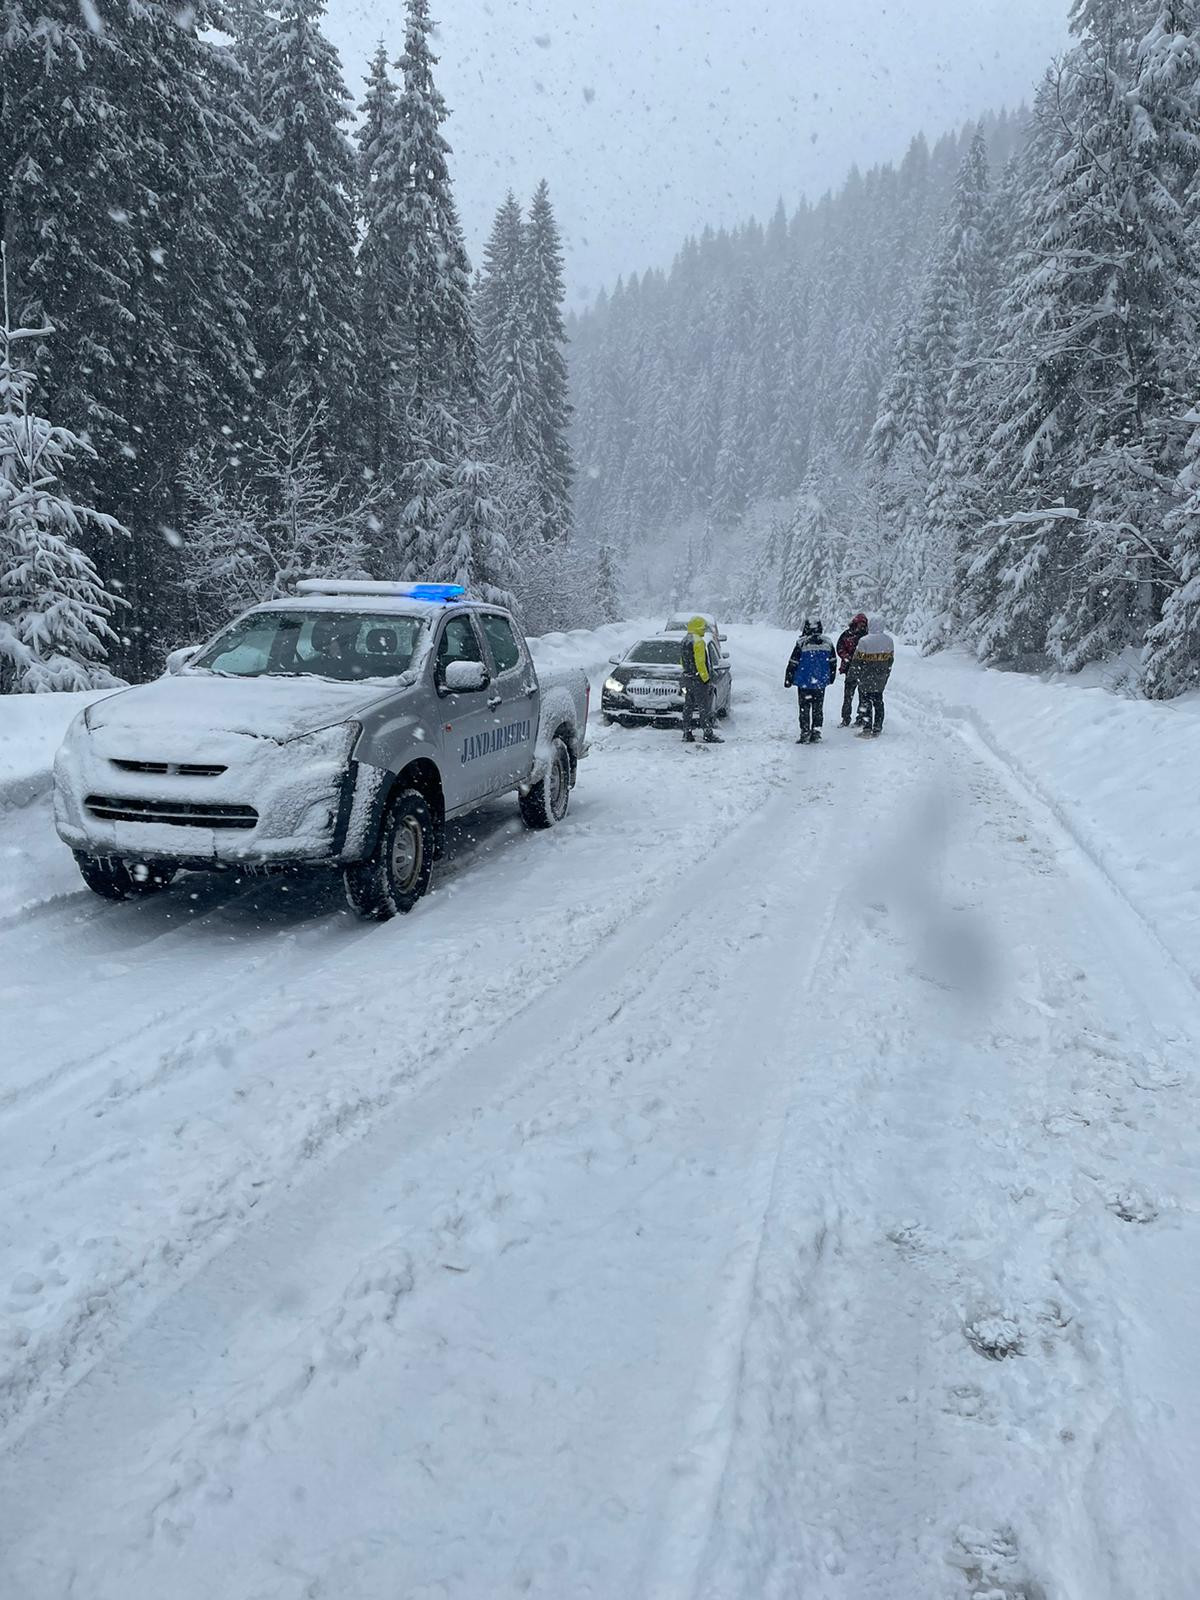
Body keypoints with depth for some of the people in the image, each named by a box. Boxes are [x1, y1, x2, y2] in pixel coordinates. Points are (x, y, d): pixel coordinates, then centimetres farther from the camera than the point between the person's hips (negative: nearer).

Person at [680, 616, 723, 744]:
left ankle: (687, 734, 13)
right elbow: (700, 663, -20)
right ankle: (708, 735, -3)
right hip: (698, 679, -9)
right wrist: (706, 679, -17)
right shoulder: (698, 641, -16)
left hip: (687, 678, 9)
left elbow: (682, 661, 19)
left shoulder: (685, 640, 13)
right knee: (704, 708, -5)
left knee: (688, 707, 11)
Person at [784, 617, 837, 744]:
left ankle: (805, 733, 3)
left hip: (804, 682, -4)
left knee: (804, 708, 5)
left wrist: (788, 680, 2)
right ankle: (816, 733, 11)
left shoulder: (801, 643, -13)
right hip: (821, 683, 4)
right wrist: (831, 678, 26)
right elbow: (833, 662, 12)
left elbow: (793, 663, -8)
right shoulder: (828, 643, 2)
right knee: (818, 708, 12)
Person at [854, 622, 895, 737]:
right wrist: (886, 673, 17)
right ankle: (877, 729, 18)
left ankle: (867, 729, -1)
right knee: (878, 702, 16)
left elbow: (858, 659, -12)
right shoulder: (888, 639, 0)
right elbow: (891, 658, 6)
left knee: (865, 702, 3)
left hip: (866, 679, -5)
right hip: (881, 679, 5)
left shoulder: (863, 641, -17)